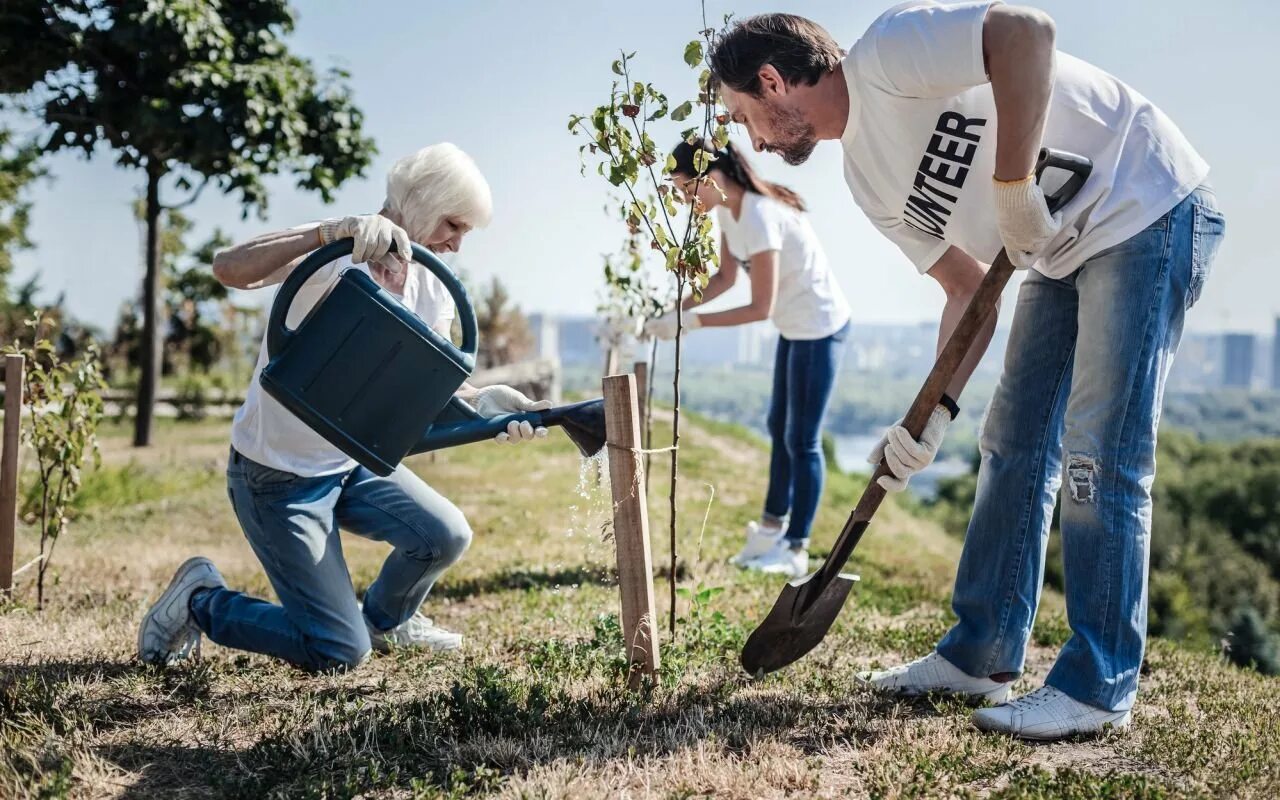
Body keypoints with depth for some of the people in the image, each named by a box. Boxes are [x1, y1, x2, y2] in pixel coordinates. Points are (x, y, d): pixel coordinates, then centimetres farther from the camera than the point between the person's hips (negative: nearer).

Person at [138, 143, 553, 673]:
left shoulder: (432, 293, 0)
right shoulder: (331, 254, -22)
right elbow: (230, 269, -38)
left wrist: (485, 402, -27)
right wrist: (328, 232, -49)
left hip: (352, 462, 7)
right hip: (278, 475, -7)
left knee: (445, 535, -14)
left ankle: (384, 619, 20)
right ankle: (201, 599, 14)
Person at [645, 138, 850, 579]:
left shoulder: (759, 217, -30)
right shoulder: (727, 210, -3)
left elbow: (760, 307, -29)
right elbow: (726, 277, 5)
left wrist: (691, 322, -27)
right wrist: (675, 310, -8)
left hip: (819, 328, -10)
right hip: (795, 326, 10)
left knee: (802, 439, -2)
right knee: (779, 427, 19)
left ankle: (795, 549, 9)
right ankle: (773, 525, 33)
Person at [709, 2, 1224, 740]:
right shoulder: (868, 178, 8)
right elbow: (970, 288, 8)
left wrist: (1013, 188, -29)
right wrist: (934, 412, -1)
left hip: (1149, 208, -9)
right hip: (1065, 249, 9)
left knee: (1098, 458, -9)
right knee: (1014, 448, 8)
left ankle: (1098, 689, 1)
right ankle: (982, 656, 18)